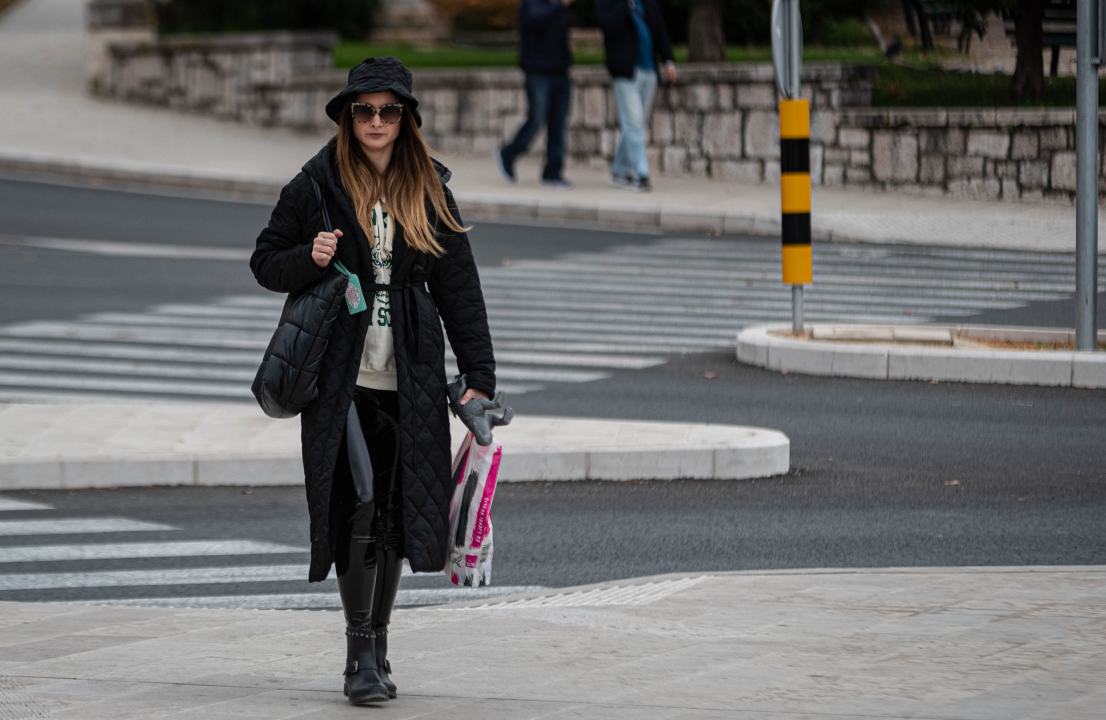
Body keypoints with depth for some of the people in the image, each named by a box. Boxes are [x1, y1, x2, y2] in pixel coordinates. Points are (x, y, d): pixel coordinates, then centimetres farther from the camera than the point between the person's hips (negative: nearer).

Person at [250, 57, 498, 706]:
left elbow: (460, 288, 8)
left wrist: (480, 377, 3)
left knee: (396, 513, 6)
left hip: (412, 379, 3)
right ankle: (360, 653, -4)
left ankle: (378, 647, 19)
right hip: (342, 377, -2)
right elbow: (266, 262, 9)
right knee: (358, 507, -10)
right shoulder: (317, 187, 1)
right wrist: (309, 260, -13)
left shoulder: (429, 191, 8)